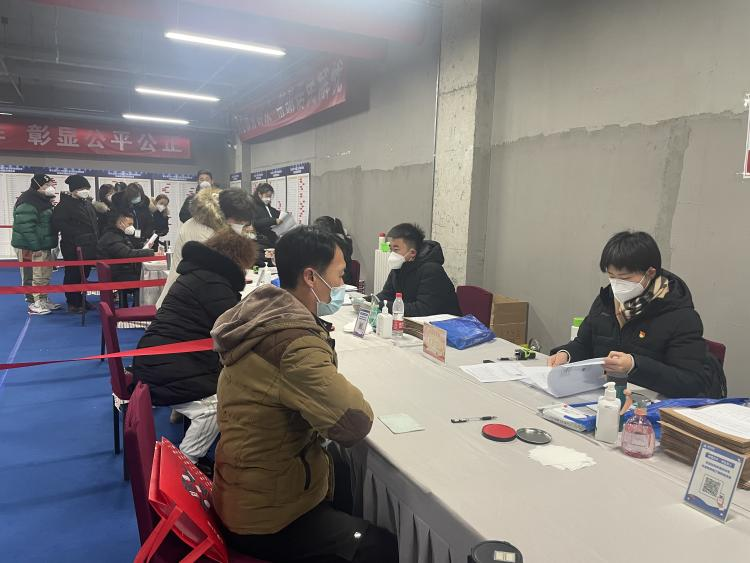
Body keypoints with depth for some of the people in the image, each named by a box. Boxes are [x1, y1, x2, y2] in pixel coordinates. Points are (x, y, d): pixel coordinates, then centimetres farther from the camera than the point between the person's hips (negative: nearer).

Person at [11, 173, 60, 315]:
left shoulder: (43, 200, 14)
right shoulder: (27, 202, -18)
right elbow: (25, 225, -25)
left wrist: (49, 245, 18)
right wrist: (35, 245, -27)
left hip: (43, 245, 11)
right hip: (30, 247, -10)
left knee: (45, 275, 17)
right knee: (32, 276, -3)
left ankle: (43, 300, 28)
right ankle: (34, 304, 4)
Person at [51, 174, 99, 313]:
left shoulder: (87, 203, 16)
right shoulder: (65, 204, -9)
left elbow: (94, 222, 25)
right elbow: (58, 224, -19)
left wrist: (96, 238, 12)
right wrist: (76, 236, -21)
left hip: (89, 246, 8)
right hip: (73, 247, -8)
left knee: (84, 274, 15)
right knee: (73, 275, -1)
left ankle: (81, 300, 27)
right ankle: (73, 303, 9)